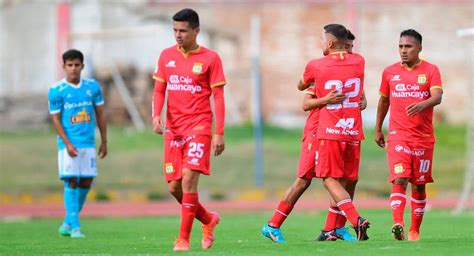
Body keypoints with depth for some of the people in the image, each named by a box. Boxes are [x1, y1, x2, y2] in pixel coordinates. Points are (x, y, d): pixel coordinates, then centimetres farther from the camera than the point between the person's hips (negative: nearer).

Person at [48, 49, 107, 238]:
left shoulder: (92, 86, 6)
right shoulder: (56, 90, -4)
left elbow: (100, 114, 13)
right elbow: (55, 119, -5)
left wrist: (104, 141, 11)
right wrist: (67, 143, -14)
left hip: (89, 143, 4)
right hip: (69, 143, -4)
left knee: (86, 183, 5)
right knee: (71, 182, -9)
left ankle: (68, 222, 19)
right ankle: (75, 227, -8)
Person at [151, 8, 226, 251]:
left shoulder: (210, 58, -3)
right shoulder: (166, 56, 9)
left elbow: (218, 97, -3)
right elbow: (159, 90, 12)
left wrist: (219, 133, -8)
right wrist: (156, 115, -7)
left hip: (199, 126, -5)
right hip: (173, 129, 5)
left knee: (189, 177, -19)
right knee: (174, 187, 3)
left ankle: (183, 238, -12)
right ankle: (208, 219, 29)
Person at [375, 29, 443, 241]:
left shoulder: (430, 70, 1)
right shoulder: (390, 72, 8)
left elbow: (437, 96, -14)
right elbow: (384, 100, 20)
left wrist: (422, 104, -35)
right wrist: (378, 129, 21)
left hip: (423, 138, 0)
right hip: (397, 135, 0)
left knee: (419, 184, 7)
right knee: (399, 180, -17)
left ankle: (415, 230, 19)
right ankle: (398, 224, -31)